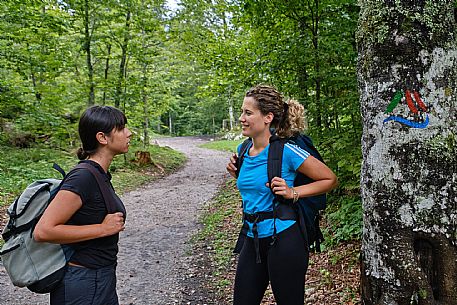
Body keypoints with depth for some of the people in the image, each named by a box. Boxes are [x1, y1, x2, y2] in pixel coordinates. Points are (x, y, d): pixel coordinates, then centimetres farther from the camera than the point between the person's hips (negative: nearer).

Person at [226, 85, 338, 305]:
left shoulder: (286, 151, -16)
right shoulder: (243, 150, 3)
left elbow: (330, 180, -7)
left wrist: (293, 193, -16)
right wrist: (237, 174, 2)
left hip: (283, 241, -6)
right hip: (253, 240, 7)